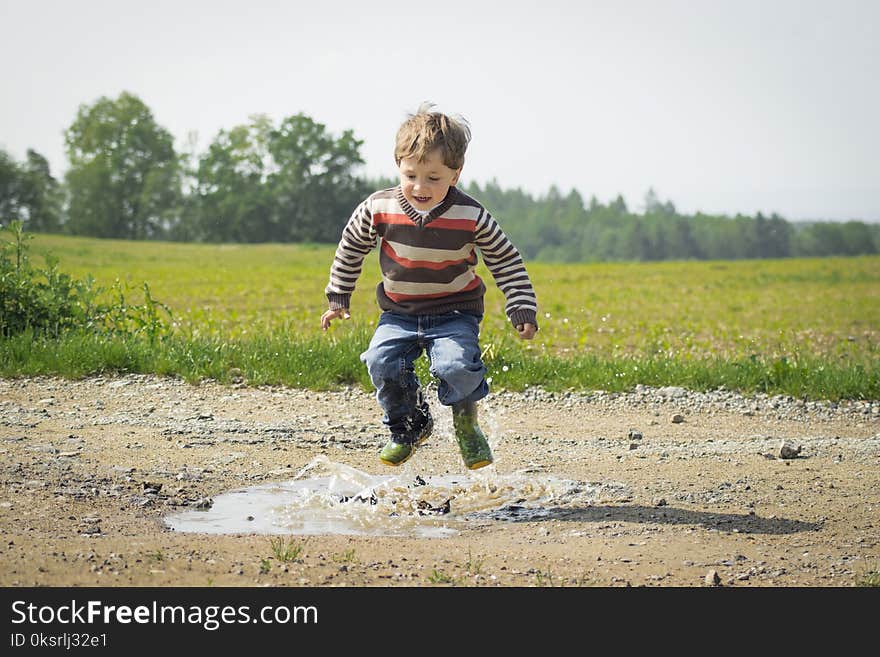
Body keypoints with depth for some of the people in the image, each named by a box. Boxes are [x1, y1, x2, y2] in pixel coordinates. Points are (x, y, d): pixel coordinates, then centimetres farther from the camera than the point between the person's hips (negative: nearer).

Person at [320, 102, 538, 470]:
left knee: (457, 366, -27)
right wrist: (337, 298, 11)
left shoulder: (471, 216, -14)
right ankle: (409, 426, 7)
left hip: (455, 313, -2)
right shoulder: (379, 208, -11)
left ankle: (466, 424, 6)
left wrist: (522, 309, -6)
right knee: (382, 361, -21)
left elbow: (506, 261, -1)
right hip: (399, 314, 2)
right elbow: (351, 247, 8)